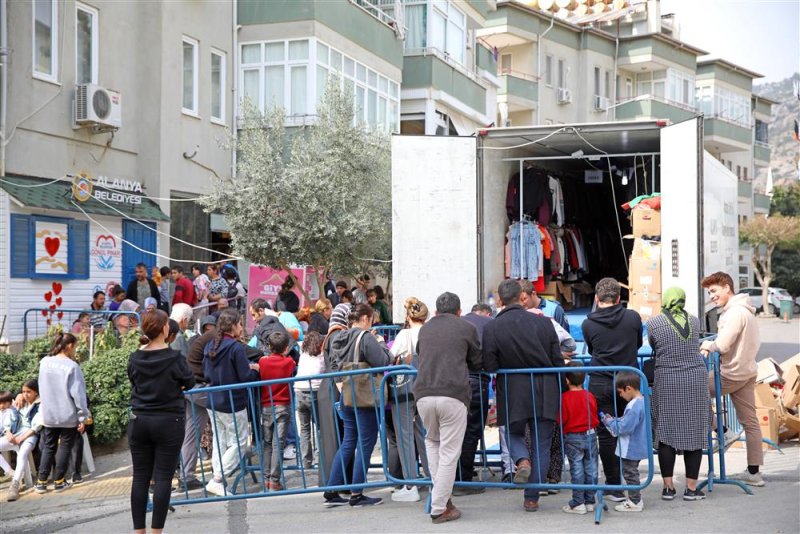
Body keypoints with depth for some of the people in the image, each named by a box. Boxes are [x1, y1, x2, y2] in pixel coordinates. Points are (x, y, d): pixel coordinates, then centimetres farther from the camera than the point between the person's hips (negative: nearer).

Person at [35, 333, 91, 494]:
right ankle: (58, 482, 14)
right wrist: (82, 417, -10)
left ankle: (41, 482, 12)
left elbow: (42, 388, 12)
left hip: (49, 415, 4)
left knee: (48, 447, 14)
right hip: (68, 416, -4)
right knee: (65, 448, 9)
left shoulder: (44, 363, 0)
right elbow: (78, 394, -15)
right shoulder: (72, 366, -16)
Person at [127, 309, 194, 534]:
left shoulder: (135, 358, -2)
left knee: (140, 477, 9)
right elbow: (189, 382, 2)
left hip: (139, 421, 4)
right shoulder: (174, 358, -12)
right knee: (163, 478, 1)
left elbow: (134, 383, 11)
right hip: (168, 422, -4)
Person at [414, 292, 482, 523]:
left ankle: (440, 493, 18)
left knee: (432, 441, 26)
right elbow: (477, 363, 17)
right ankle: (439, 508, 2)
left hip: (423, 394, 4)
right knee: (449, 452, 2)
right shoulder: (466, 328, 8)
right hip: (454, 394, -4)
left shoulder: (424, 329, 19)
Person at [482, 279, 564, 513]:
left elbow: (489, 367, -9)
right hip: (545, 394, 1)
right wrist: (559, 395, 14)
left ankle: (522, 460, -6)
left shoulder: (491, 328, -10)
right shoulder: (544, 323, -4)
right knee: (541, 445, 12)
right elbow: (558, 362, 0)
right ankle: (532, 498, 13)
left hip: (513, 394, -1)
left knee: (514, 433, 25)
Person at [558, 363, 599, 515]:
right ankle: (590, 501, 14)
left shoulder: (564, 397, -13)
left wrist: (564, 429, 8)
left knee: (577, 470, 1)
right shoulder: (590, 396, -1)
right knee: (591, 469, 9)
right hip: (591, 435, 4)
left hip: (573, 438, -3)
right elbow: (595, 417, 7)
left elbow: (561, 419, -12)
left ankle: (578, 503, 3)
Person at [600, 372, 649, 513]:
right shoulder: (642, 402, 6)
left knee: (630, 473, 2)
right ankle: (634, 499, 28)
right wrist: (614, 420, 8)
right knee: (631, 472, 20)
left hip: (630, 449, -10)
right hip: (637, 447, 10)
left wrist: (610, 422, -12)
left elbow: (625, 427, -27)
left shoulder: (633, 406, -27)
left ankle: (635, 502, 10)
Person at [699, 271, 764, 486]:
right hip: (747, 372, 10)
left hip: (731, 375, -10)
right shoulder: (744, 310, 14)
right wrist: (711, 348, 4)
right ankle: (754, 472, 14)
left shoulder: (736, 313, -18)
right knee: (750, 422, 10)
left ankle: (722, 432, 9)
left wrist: (707, 345, -3)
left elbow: (722, 346, -23)